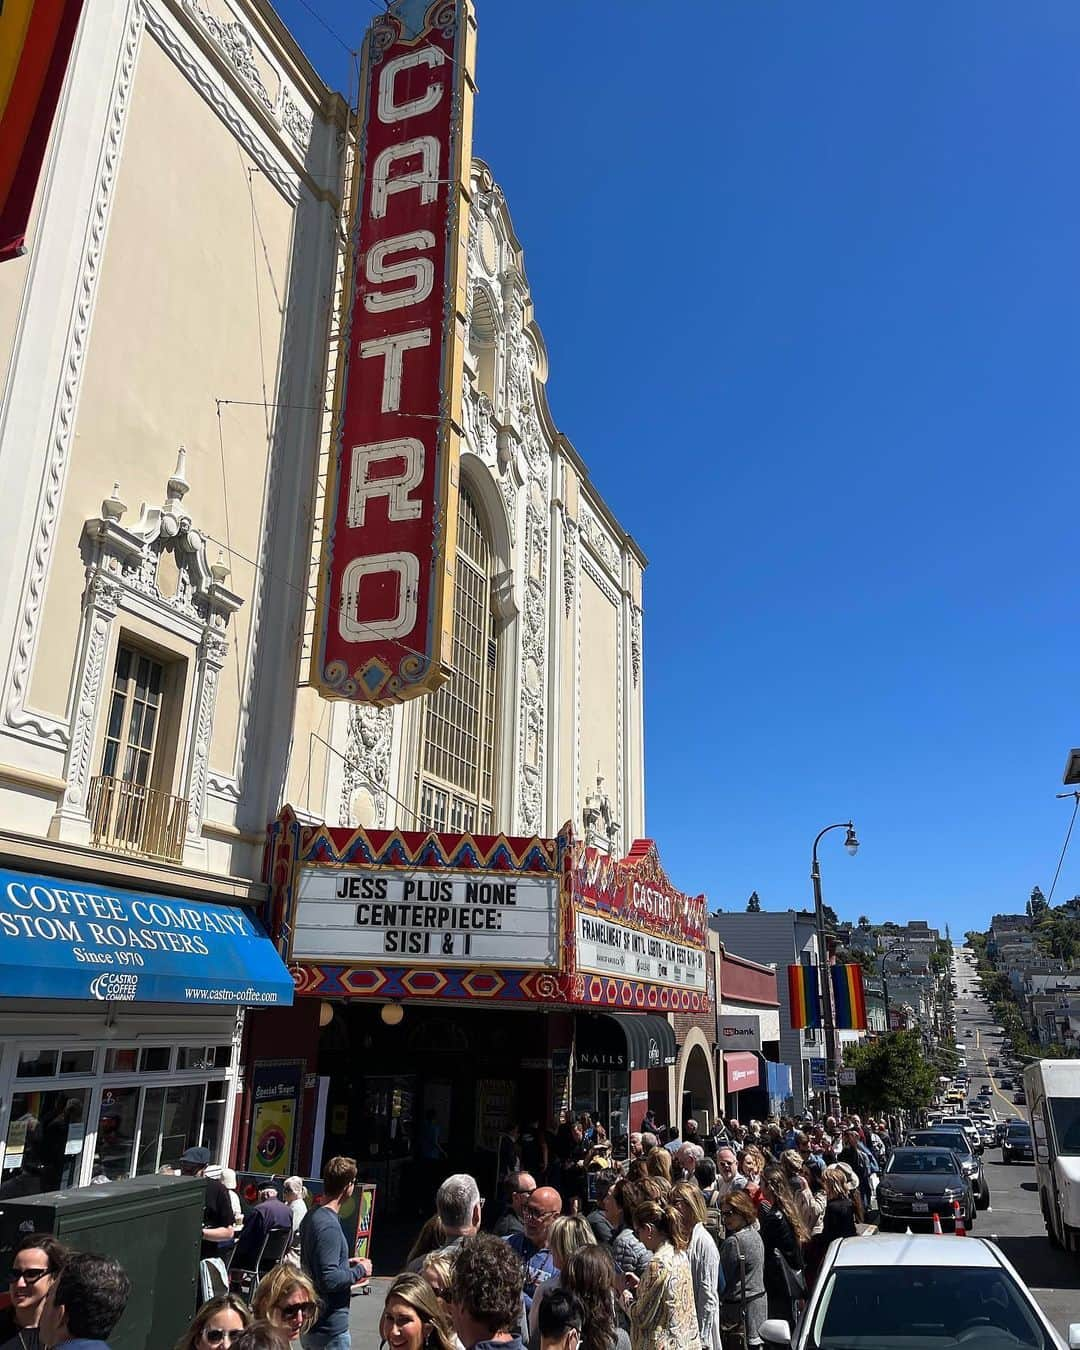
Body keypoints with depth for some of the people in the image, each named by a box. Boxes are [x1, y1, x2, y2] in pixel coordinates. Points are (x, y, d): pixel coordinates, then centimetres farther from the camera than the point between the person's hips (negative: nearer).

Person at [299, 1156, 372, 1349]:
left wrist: (347, 1263, 15)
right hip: (330, 1329, -9)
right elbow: (329, 1279, -27)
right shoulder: (329, 1225, -24)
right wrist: (360, 1270, -14)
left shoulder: (311, 1216, 7)